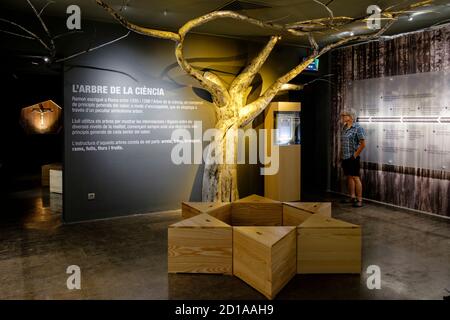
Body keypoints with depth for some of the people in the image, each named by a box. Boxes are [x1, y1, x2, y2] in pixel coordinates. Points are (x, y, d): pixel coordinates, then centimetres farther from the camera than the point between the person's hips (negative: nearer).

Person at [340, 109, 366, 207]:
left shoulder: (358, 128, -12)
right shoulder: (344, 128, 12)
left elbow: (363, 144, -15)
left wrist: (355, 155, -14)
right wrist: (342, 153, 13)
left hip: (353, 158, -8)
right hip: (345, 157, 8)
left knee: (355, 177, -5)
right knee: (349, 177, 13)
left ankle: (359, 200, 2)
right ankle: (352, 197, 22)